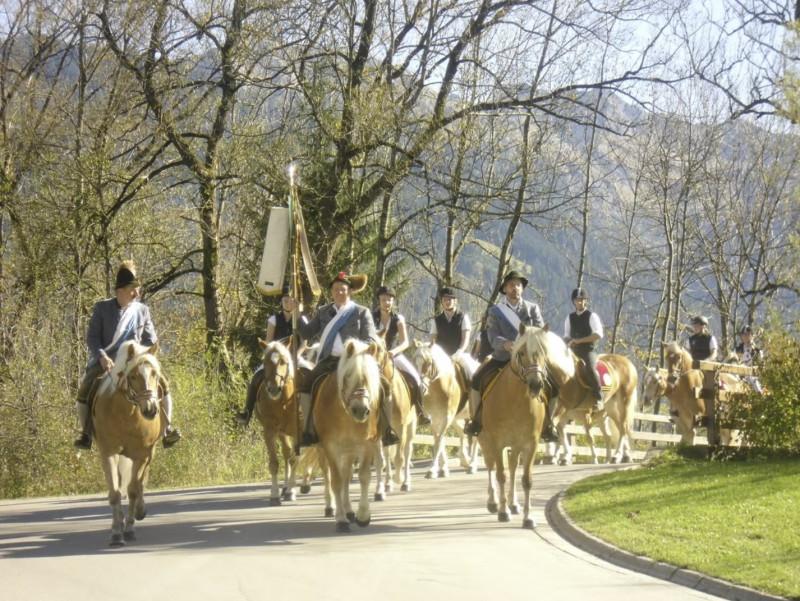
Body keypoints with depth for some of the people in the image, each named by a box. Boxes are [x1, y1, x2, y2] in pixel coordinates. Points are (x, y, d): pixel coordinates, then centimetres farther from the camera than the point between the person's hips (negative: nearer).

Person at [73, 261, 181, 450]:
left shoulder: (142, 310, 6)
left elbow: (150, 340, 10)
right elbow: (92, 337, -2)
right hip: (106, 362, -2)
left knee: (162, 384, -17)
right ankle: (86, 433, -7)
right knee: (85, 389, -24)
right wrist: (102, 357, -18)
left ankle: (167, 428, -5)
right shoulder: (102, 308, -1)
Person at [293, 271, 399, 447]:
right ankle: (309, 431, -14)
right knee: (304, 383, -23)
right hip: (329, 362, 2)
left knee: (383, 386, -24)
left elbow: (370, 340, 4)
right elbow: (307, 333, 16)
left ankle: (388, 430, -9)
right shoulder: (324, 312, 17)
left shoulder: (362, 313, 8)